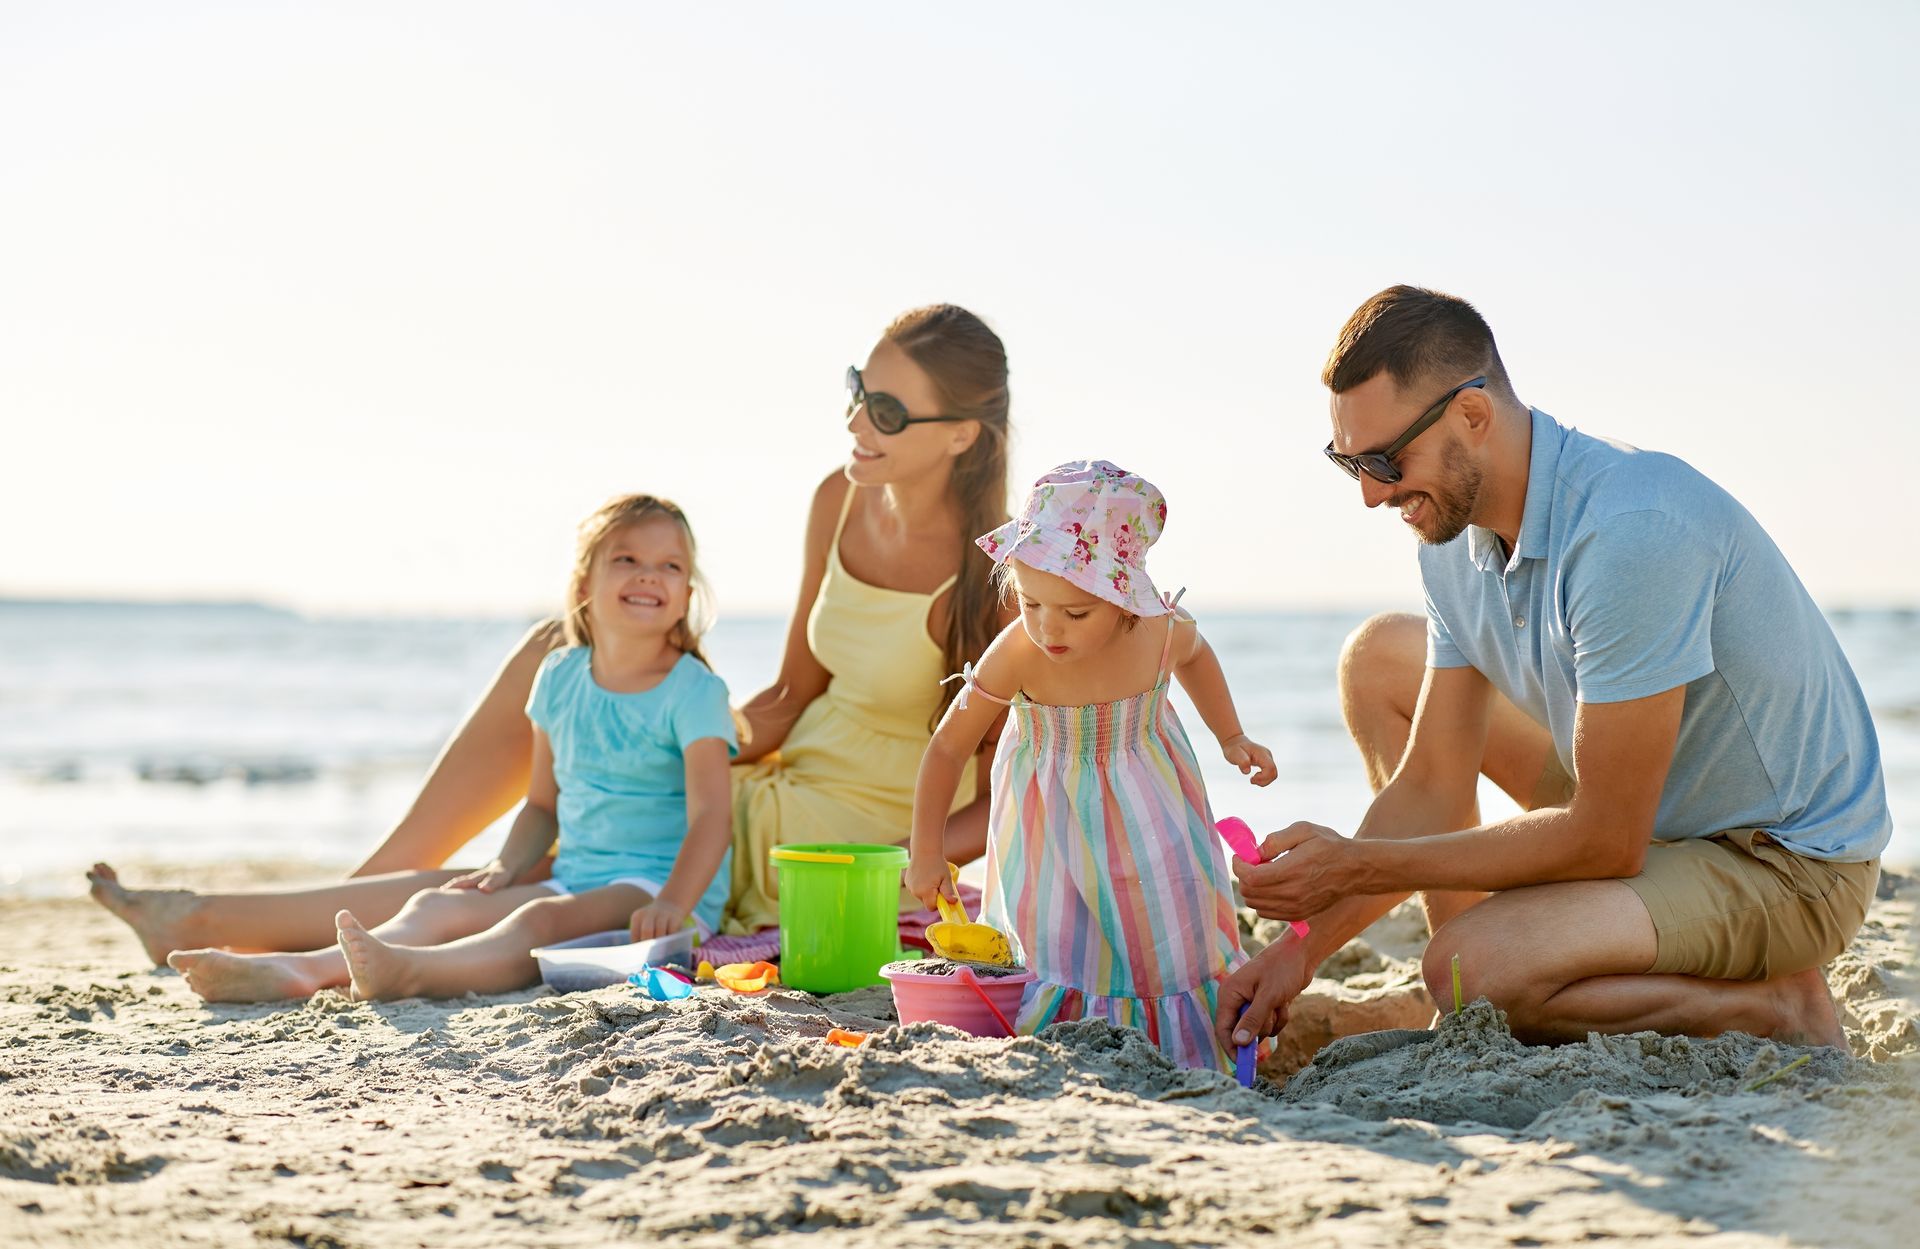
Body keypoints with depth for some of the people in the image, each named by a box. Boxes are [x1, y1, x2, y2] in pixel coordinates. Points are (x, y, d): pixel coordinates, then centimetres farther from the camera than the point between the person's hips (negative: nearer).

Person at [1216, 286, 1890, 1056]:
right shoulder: (1456, 539, -4)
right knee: (1380, 656, 7)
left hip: (1787, 864, -9)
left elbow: (1606, 841, -29)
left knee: (1473, 970, -31)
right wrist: (1306, 945, -10)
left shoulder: (1629, 530, -32)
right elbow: (1431, 789, 1)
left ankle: (1773, 1005, -6)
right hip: (1648, 809, 9)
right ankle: (1469, 1014, 5)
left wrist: (1358, 867, -26)